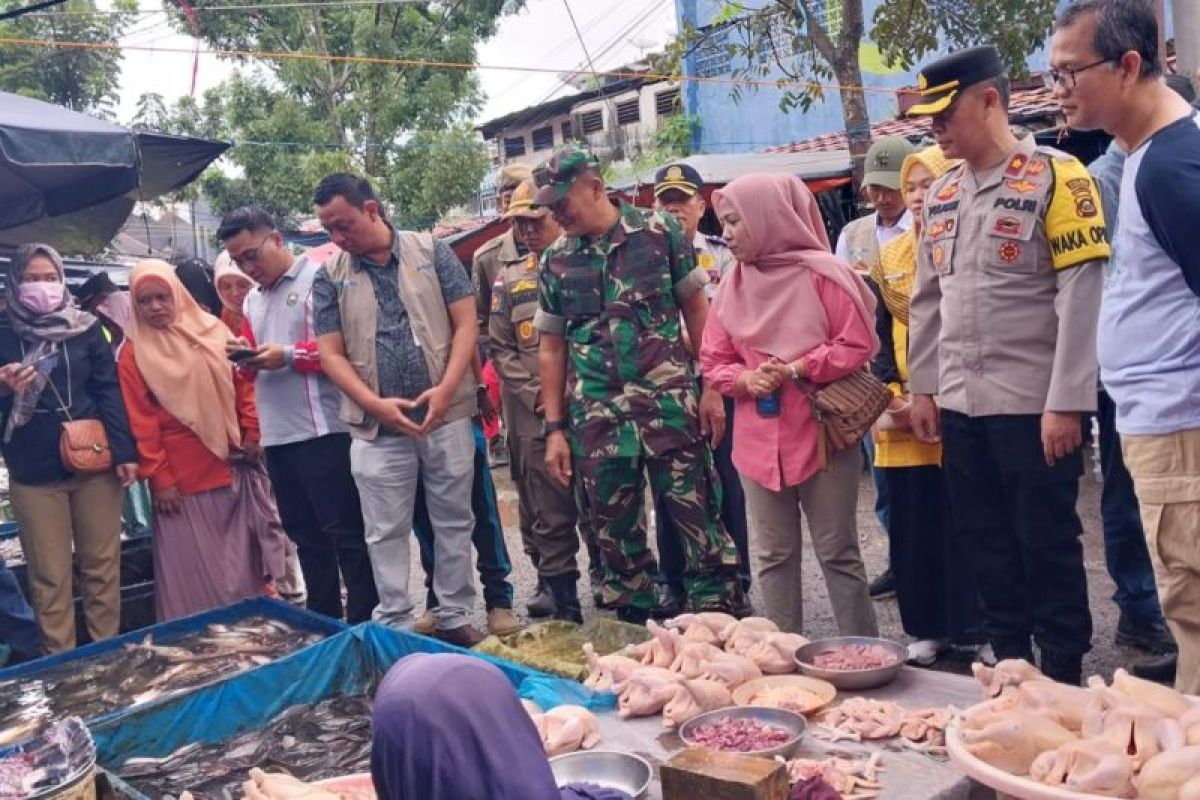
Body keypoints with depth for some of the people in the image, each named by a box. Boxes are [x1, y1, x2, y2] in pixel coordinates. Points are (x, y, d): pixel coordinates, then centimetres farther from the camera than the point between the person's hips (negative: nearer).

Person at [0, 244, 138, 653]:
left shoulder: (85, 327, 6)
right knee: (50, 577, 4)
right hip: (34, 471, 0)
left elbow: (109, 389, 2)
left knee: (102, 565, 7)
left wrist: (124, 451, -6)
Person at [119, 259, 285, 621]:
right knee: (194, 568, 2)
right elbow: (141, 423, -6)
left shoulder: (213, 331, 5)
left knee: (245, 554, 12)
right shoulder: (133, 354, -4)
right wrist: (159, 478, -8)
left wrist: (252, 433, 1)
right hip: (183, 476, -3)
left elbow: (244, 383, 9)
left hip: (233, 464, 4)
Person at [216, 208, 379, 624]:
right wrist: (246, 356, 4)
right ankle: (323, 622, 25)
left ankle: (364, 624, 6)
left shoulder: (318, 279, -4)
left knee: (345, 532, -2)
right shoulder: (251, 299, 19)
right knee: (305, 535, 14)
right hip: (276, 436, 8)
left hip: (323, 432, -8)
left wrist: (290, 355, -16)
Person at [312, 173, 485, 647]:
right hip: (377, 427, 1)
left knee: (454, 522, 9)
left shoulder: (432, 252, 0)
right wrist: (376, 404, -14)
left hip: (447, 415, 0)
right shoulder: (329, 277, 3)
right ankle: (396, 627, 20)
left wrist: (445, 388, -15)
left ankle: (455, 618, 23)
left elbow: (466, 323, -3)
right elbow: (330, 354, 0)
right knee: (386, 532, 7)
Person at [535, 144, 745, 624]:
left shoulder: (659, 232, 0)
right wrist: (554, 429, 7)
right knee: (615, 534, 10)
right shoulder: (554, 262, 7)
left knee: (699, 521, 0)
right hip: (597, 419, 3)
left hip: (670, 405, -2)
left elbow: (696, 310, 3)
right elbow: (551, 348, 11)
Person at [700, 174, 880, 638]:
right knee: (773, 557, 12)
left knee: (838, 554, 4)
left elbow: (858, 344, -10)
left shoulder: (821, 273, -7)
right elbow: (713, 362, 9)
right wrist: (745, 378, -11)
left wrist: (796, 369, -17)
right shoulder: (732, 286, 8)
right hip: (757, 440, 5)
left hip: (822, 434, -5)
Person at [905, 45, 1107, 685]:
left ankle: (1064, 676, 21)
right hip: (961, 406, 6)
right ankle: (1008, 666, 28)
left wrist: (1066, 402, -18)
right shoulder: (941, 194, 11)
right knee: (986, 545, 13)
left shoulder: (1054, 176, -8)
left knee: (1047, 546, 5)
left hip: (1032, 405, -6)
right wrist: (922, 388, 11)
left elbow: (1082, 294, -14)